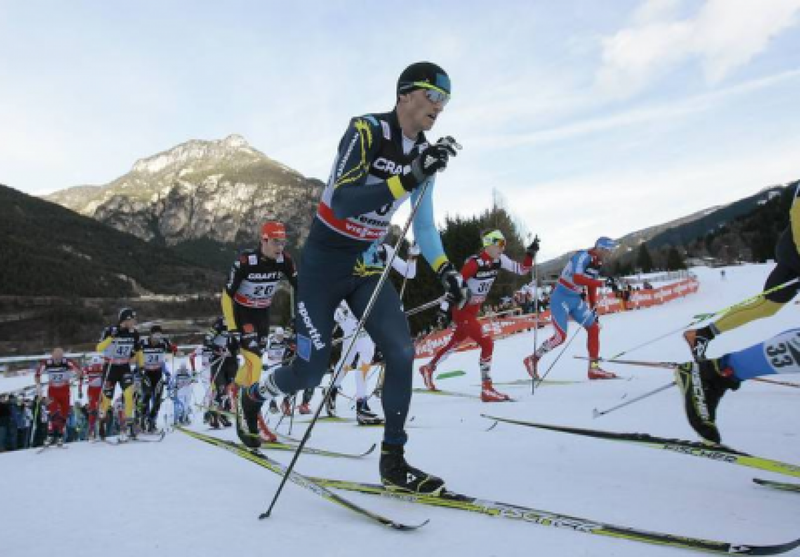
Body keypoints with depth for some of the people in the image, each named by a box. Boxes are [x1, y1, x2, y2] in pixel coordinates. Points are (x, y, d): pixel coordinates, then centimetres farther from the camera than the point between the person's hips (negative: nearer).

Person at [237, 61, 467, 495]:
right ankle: (254, 396, 33)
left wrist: (444, 269, -5)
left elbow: (424, 225, 10)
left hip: (367, 264, 6)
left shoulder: (424, 153, 3)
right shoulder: (365, 130, -17)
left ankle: (393, 462, 0)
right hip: (325, 260, -5)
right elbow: (342, 202, -30)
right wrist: (409, 179, -40)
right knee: (310, 372, -1)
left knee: (401, 351, -13)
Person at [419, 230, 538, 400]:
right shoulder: (475, 262, -23)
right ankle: (487, 389, -8)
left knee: (454, 344, 22)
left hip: (474, 311, 9)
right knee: (487, 343, -15)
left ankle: (428, 368, 42)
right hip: (462, 311, -9)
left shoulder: (499, 260, -1)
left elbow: (522, 270, 4)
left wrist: (530, 254, -10)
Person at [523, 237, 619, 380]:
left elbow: (591, 286, 17)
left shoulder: (597, 263, 8)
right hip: (561, 298, -9)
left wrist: (593, 309, 15)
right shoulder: (582, 257, -19)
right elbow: (577, 278, -36)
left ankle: (594, 368, 10)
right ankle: (532, 359, 6)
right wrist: (603, 283, -37)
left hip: (576, 300, 9)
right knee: (560, 336, -13)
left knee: (594, 328, 3)